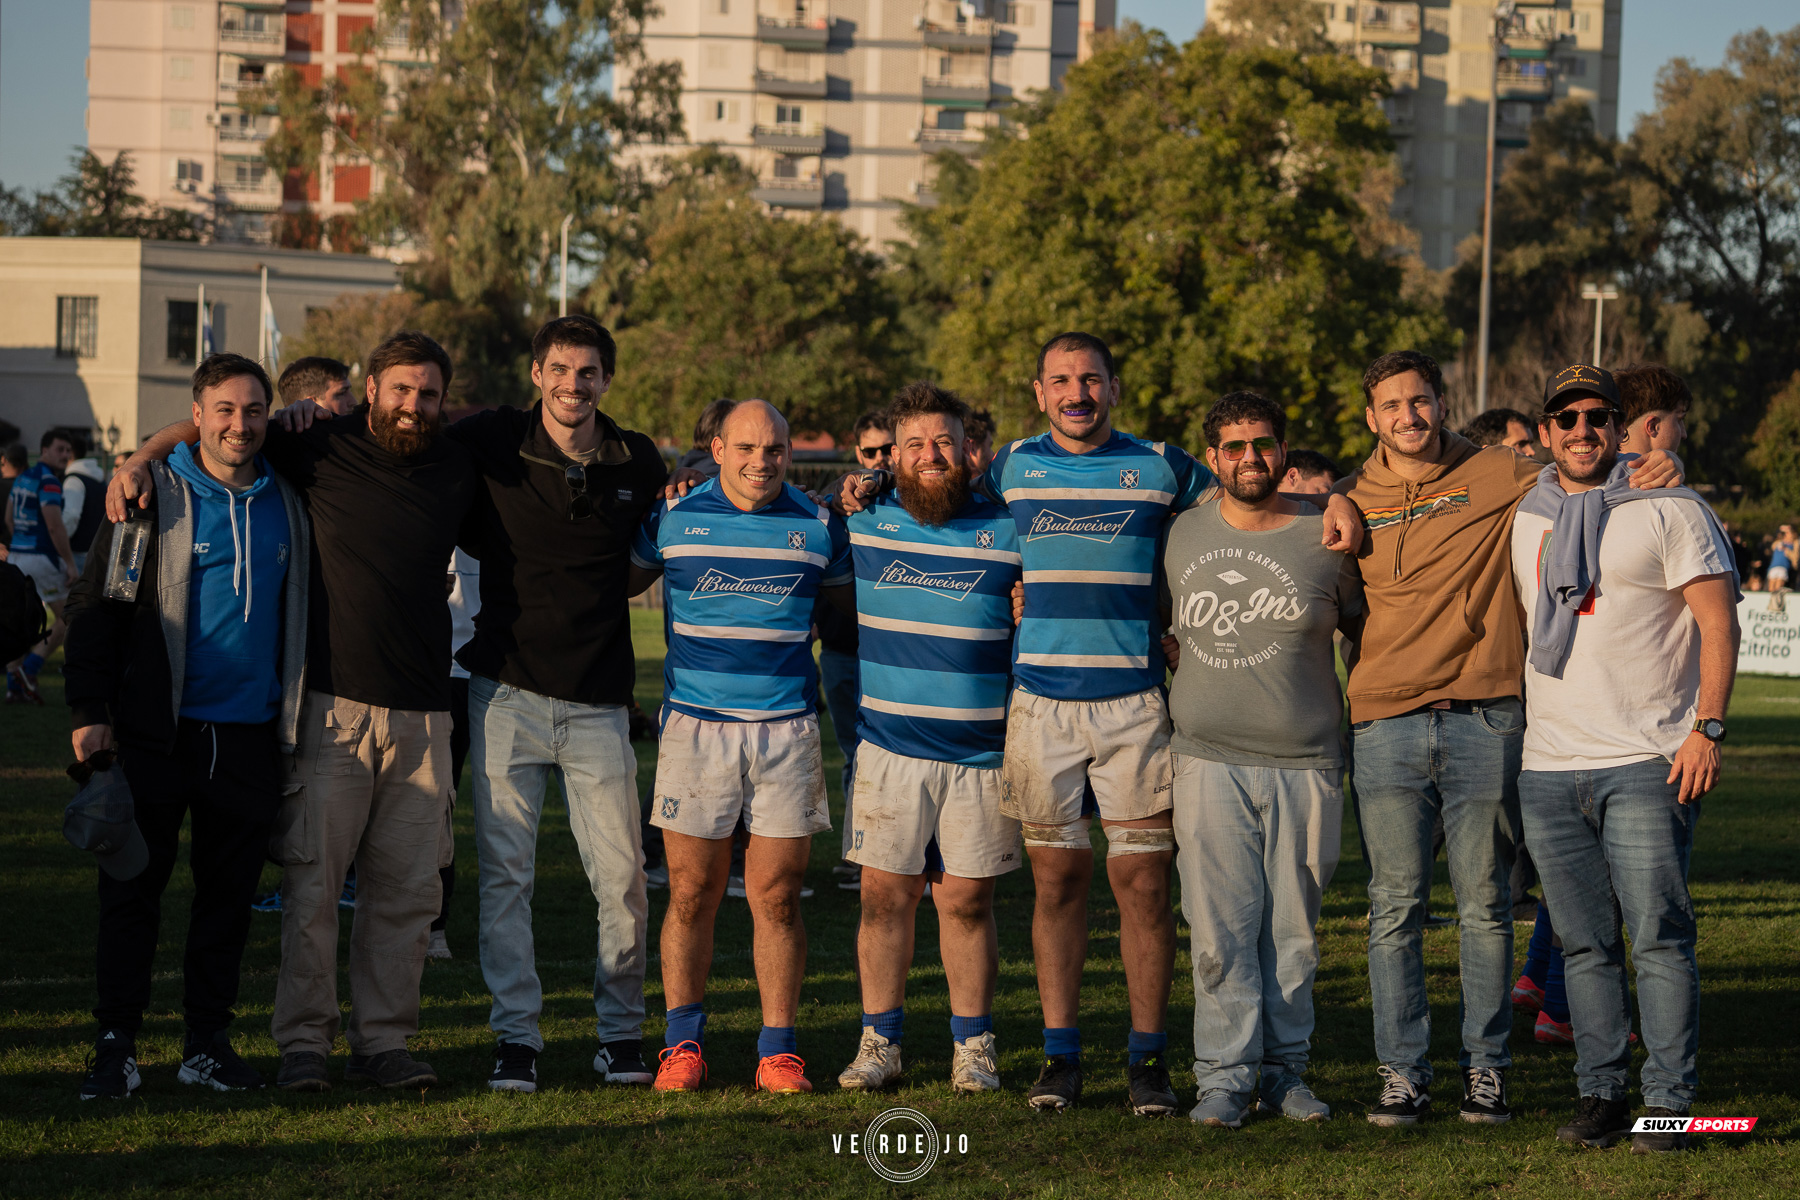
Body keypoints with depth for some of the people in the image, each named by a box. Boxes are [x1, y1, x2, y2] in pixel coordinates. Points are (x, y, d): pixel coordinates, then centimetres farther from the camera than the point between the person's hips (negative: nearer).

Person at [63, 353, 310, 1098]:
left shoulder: (287, 504, 10)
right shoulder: (154, 497, -1)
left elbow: (301, 612, 20)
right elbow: (95, 605, -1)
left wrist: (296, 717, 14)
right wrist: (91, 711, -8)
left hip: (250, 735, 3)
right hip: (160, 731, -3)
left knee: (229, 894, 7)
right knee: (133, 889, -1)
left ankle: (209, 1045, 16)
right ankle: (116, 1046, 6)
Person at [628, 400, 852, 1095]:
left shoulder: (818, 527, 7)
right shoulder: (673, 517, 5)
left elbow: (855, 600, 23)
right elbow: (619, 583, 18)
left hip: (788, 729, 1)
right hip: (695, 725, 0)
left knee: (776, 897, 0)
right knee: (691, 895, 0)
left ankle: (778, 1049, 7)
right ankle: (683, 1044, 10)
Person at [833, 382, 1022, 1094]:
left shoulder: (1009, 533, 1)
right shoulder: (863, 525, 5)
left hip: (982, 753, -1)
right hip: (890, 748, 1)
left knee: (967, 901, 4)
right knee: (884, 895, 2)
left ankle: (973, 1046, 14)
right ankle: (879, 1041, 12)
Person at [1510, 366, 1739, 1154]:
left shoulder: (1670, 511, 1)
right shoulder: (1523, 523, 16)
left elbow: (1718, 620, -3)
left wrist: (1708, 728, -11)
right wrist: (1510, 734, 19)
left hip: (1646, 763, -5)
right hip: (1548, 766, 5)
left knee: (1659, 937, -7)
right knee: (1584, 944, 7)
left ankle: (1668, 1102, -3)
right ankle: (1602, 1094, 13)